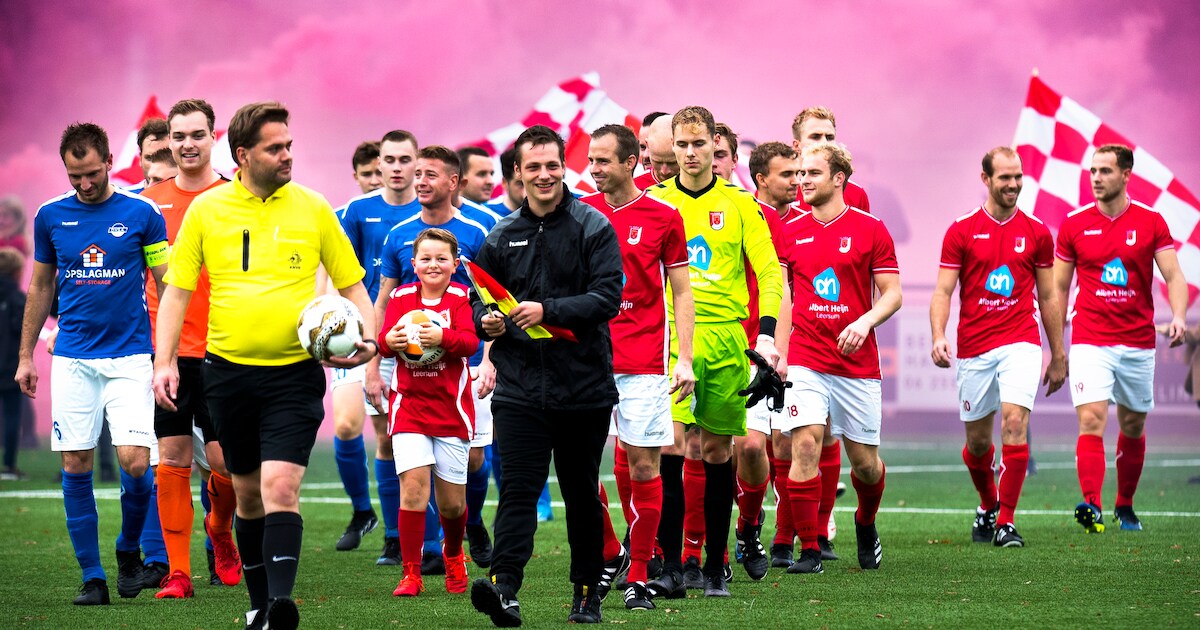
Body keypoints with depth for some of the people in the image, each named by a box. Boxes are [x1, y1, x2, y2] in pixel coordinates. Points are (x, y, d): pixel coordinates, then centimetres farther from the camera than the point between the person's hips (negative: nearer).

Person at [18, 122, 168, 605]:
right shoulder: (51, 216, 6)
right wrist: (25, 356, 14)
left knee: (134, 461, -12)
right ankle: (91, 577, 7)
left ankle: (128, 550, 15)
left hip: (130, 357, -2)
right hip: (72, 360, 2)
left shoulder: (141, 215, -1)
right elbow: (40, 286, 16)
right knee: (75, 465, -1)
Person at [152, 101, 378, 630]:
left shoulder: (313, 208, 2)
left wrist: (367, 335, -9)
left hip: (294, 373, -2)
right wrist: (165, 361, -4)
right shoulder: (205, 210, 2)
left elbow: (351, 285, 9)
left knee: (280, 485, -17)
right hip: (228, 371, 2)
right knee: (247, 491, 11)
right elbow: (177, 290, 6)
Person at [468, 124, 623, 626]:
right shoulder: (503, 236, 10)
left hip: (584, 386, -2)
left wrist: (547, 311, -21)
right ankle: (505, 588, -19)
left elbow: (608, 297, -11)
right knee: (518, 490, -9)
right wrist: (487, 321, -5)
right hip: (520, 386, 2)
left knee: (582, 493, 10)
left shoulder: (594, 228, -2)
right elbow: (479, 298, 17)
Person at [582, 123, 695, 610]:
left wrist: (685, 358, -3)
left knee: (643, 465, -2)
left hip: (642, 364, -2)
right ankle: (609, 556, 17)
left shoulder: (663, 218, 2)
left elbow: (681, 293, 5)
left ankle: (638, 577, 6)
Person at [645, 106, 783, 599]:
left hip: (727, 337, 1)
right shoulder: (654, 202, 6)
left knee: (718, 451, 6)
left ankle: (716, 566, 14)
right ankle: (671, 565, -14)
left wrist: (767, 332, -8)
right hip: (671, 334, -1)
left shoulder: (738, 204, 6)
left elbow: (769, 269, 3)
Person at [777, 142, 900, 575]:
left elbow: (892, 293, 1)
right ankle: (809, 550, -9)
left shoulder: (870, 230, 0)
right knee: (805, 445, -16)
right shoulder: (789, 233, 6)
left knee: (865, 460, 7)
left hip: (858, 363, -1)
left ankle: (866, 524, 38)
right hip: (805, 359, 1)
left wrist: (865, 321, -18)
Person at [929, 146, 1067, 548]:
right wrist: (938, 337, -20)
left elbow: (1048, 297, 13)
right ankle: (988, 506, 37)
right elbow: (943, 292, -2)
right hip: (973, 349, 0)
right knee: (977, 441, 9)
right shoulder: (962, 231, 1)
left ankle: (1005, 522, -11)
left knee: (1014, 423, -18)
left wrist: (1058, 357, 14)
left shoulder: (1036, 233, 6)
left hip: (1021, 342, 0)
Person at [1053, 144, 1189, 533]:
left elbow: (1174, 277, -3)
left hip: (1137, 344, 1)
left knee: (1133, 427, 11)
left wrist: (1178, 317, -22)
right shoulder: (1074, 225, 1)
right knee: (1091, 421, -17)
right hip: (1090, 343, -1)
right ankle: (1091, 507, -27)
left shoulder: (1150, 222, 0)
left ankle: (1124, 506, 28)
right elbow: (1059, 288, 8)